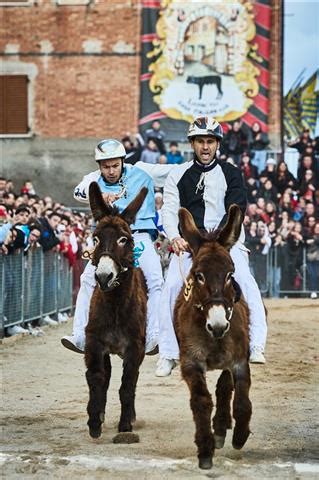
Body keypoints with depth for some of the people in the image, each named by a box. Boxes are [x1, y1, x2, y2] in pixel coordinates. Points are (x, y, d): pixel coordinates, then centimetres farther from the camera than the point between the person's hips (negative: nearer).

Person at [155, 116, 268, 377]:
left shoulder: (231, 174, 6)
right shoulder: (178, 175, 11)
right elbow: (169, 210, 4)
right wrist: (175, 238, -17)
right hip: (188, 241, 1)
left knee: (244, 280, -24)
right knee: (172, 286, -19)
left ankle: (256, 345, -22)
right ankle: (168, 354, -10)